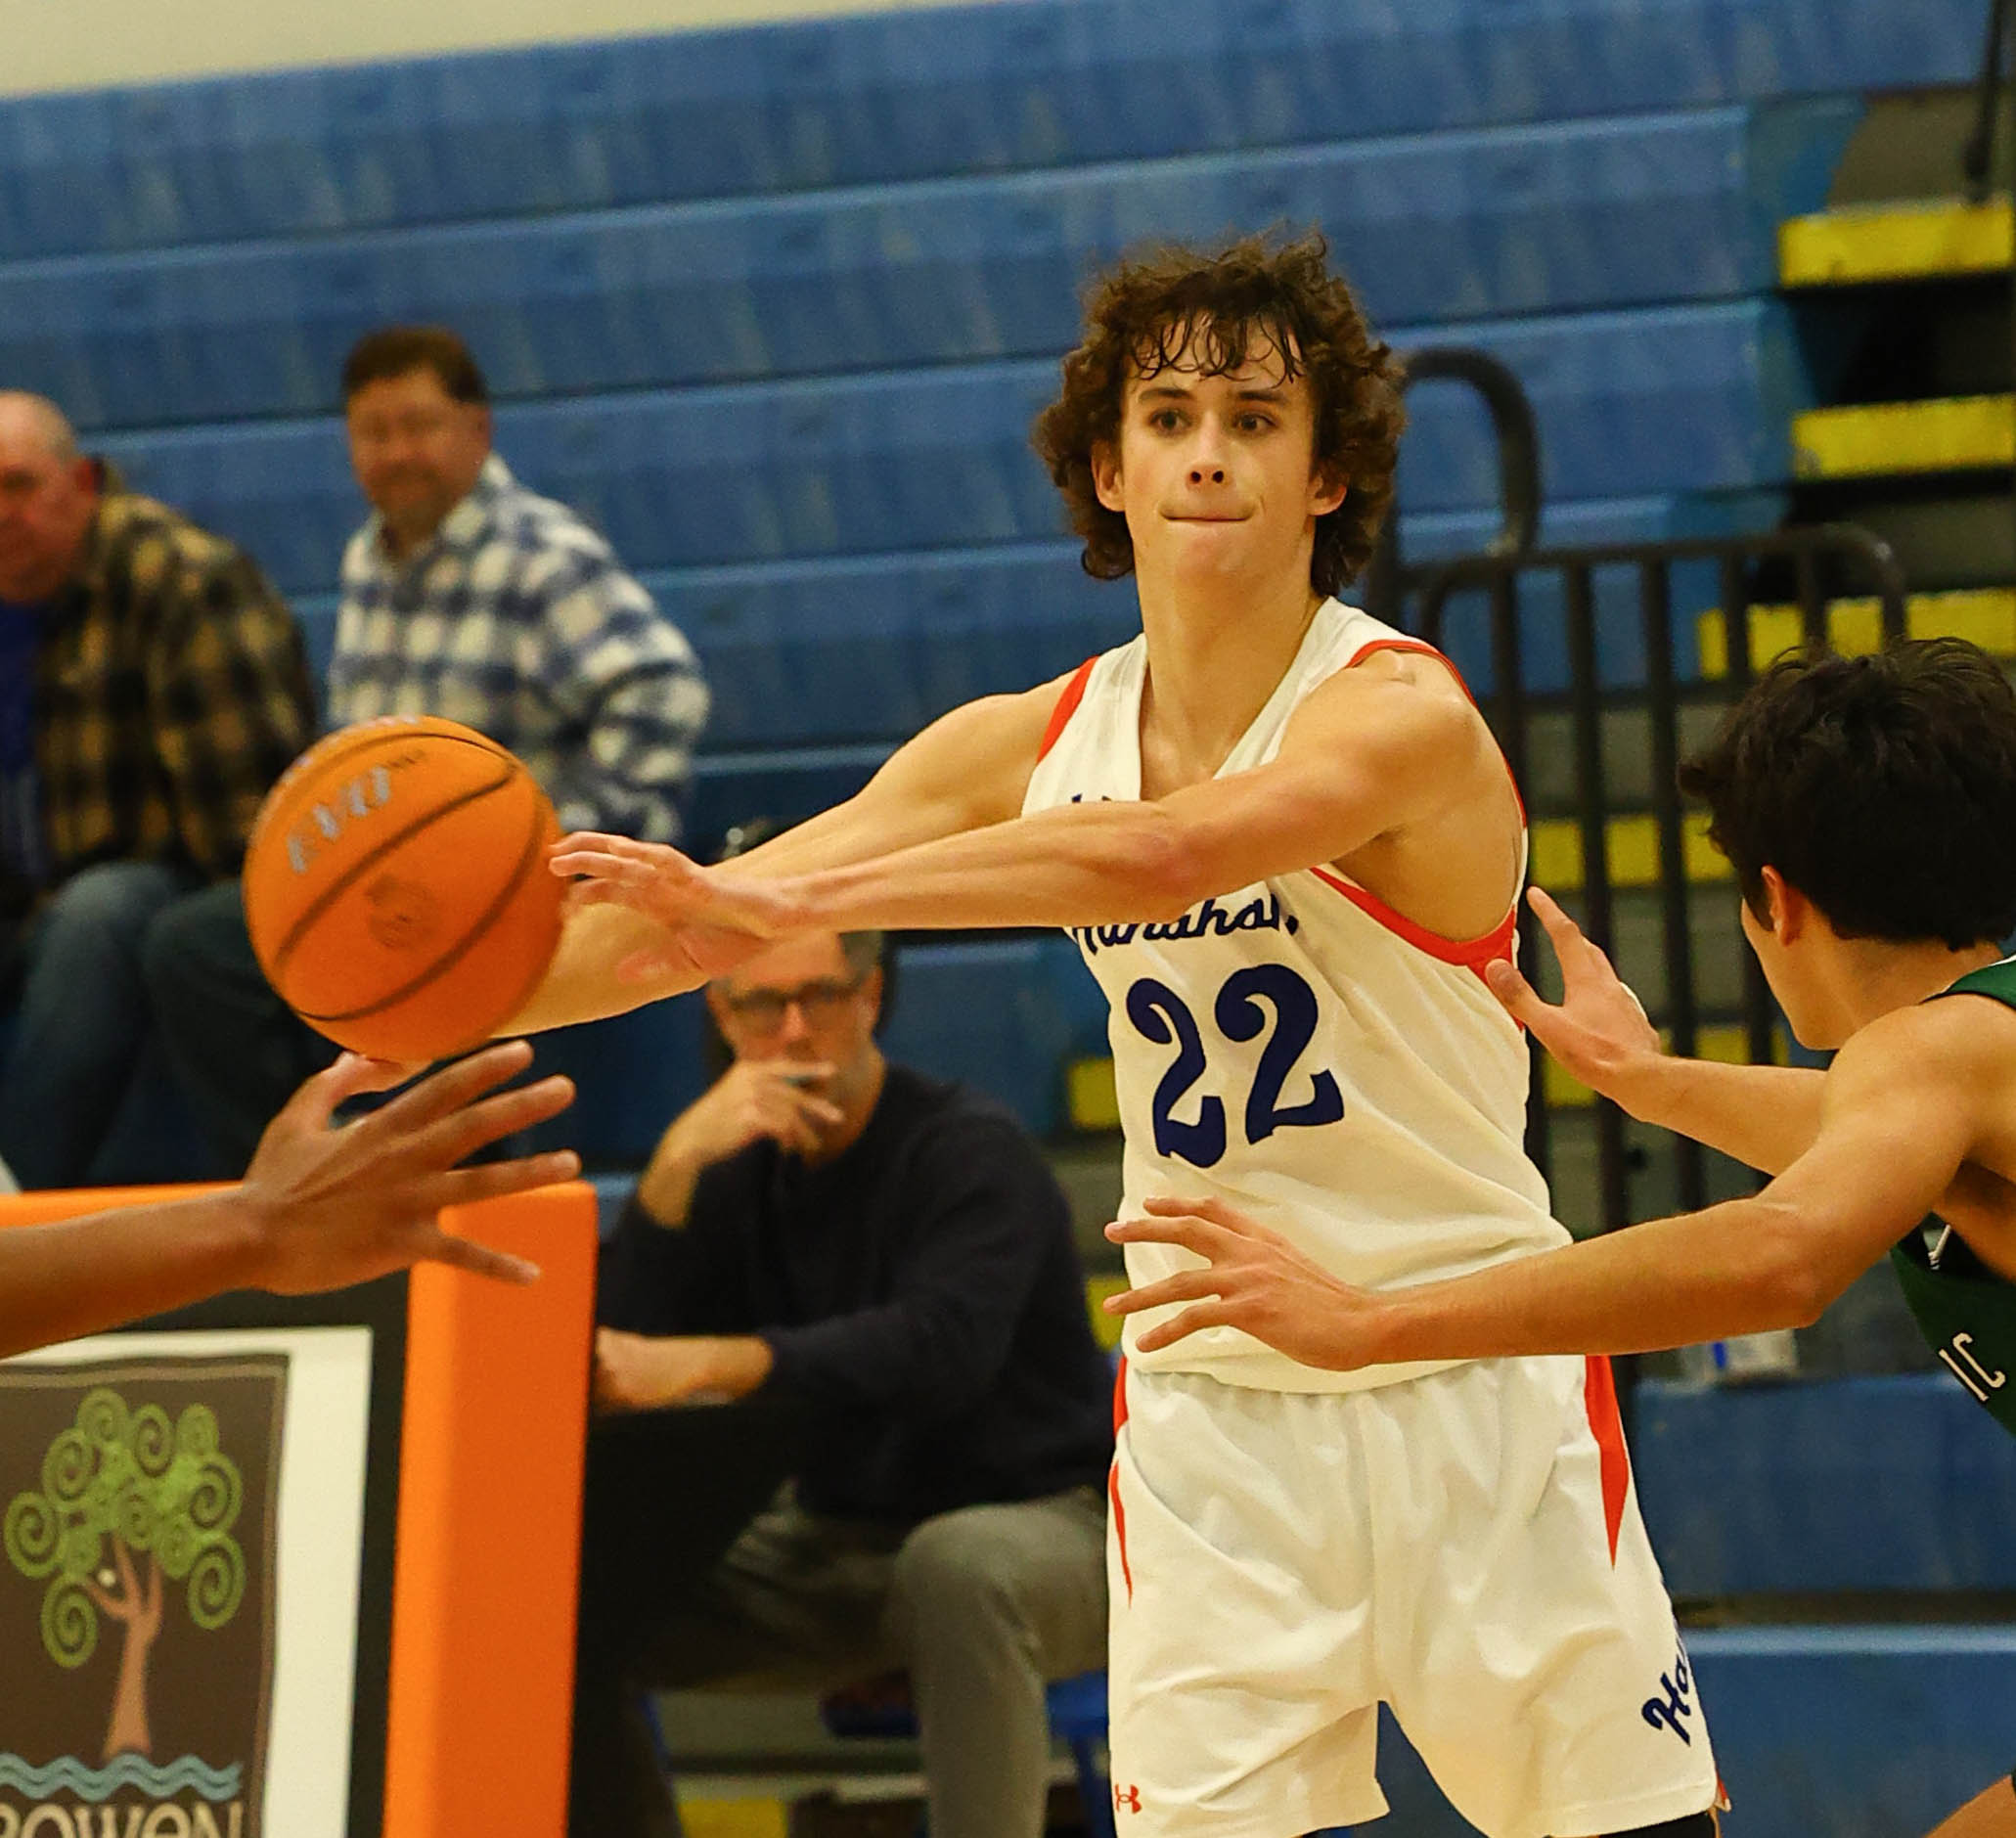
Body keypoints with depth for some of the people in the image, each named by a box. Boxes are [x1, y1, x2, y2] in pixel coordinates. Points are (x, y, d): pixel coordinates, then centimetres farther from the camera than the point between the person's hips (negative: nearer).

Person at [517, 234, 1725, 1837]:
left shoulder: (1402, 712, -17)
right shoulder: (1036, 746, 1)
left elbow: (1163, 857, -36)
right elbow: (720, 914, 2)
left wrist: (791, 896, -42)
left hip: (1472, 1389, -3)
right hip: (1209, 1404, 4)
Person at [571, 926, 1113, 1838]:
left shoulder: (972, 1151, -15)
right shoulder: (744, 1167, 4)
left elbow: (941, 1345, -34)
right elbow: (621, 1347, -9)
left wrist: (704, 1363, -45)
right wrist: (677, 1163, -23)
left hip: (1043, 1522, -6)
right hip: (840, 1540, 6)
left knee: (957, 1564, -41)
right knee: (576, 1593, -9)